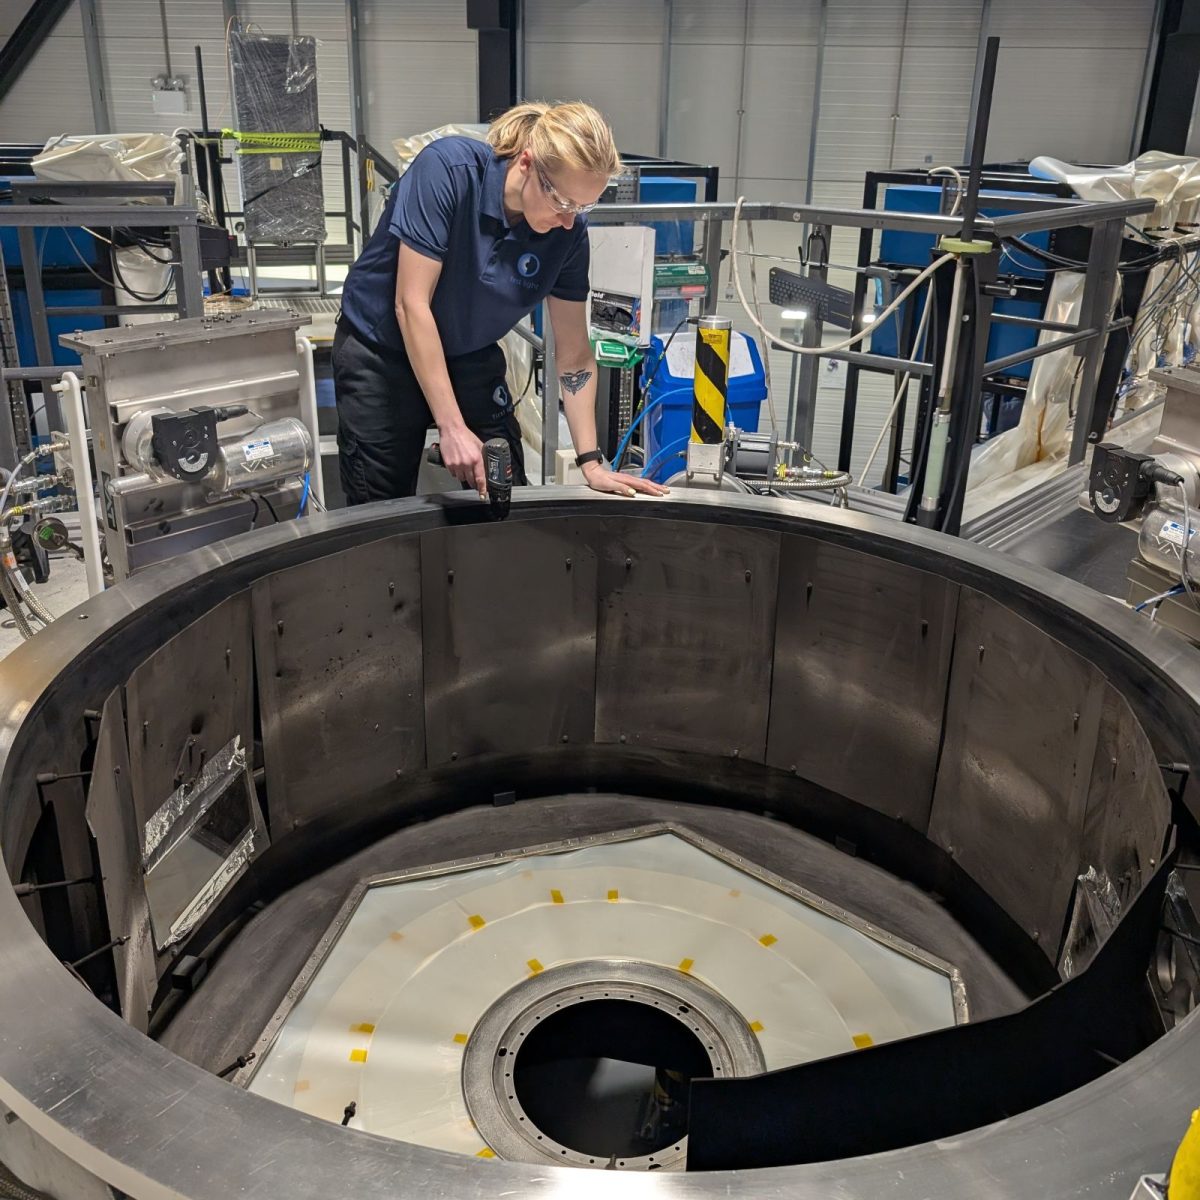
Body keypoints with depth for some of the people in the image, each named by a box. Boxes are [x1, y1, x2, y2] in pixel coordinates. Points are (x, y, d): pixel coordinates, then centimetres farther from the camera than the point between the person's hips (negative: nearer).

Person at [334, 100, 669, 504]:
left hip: (472, 358, 4)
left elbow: (573, 352, -7)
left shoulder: (568, 231, -14)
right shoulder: (449, 169, -26)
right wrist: (452, 428, -28)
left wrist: (592, 463, -13)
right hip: (382, 351, -3)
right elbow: (411, 304, -27)